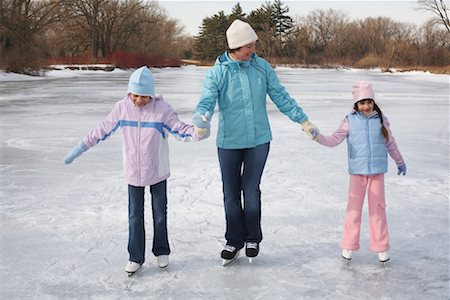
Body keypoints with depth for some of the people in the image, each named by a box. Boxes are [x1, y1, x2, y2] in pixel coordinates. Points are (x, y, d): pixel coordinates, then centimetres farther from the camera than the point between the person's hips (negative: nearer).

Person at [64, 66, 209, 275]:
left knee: (160, 213, 13)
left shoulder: (161, 108, -14)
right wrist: (80, 149, 4)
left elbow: (181, 130, -16)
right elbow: (103, 130, 1)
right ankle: (136, 257, 22)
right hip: (133, 172, 2)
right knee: (135, 215, 9)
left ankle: (161, 251, 32)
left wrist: (198, 132, -37)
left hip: (157, 172, -1)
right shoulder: (122, 108, -8)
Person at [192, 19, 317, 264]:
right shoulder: (217, 72, -7)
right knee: (231, 193, 9)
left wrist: (302, 120, 4)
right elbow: (206, 102, -16)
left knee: (251, 190, 2)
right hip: (228, 142, 0)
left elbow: (280, 97, 6)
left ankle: (253, 238, 22)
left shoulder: (262, 67, 0)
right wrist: (200, 122, -37)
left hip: (259, 139, 0)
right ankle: (234, 240, 26)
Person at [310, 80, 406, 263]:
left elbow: (390, 144, 12)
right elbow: (334, 140, -7)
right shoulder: (350, 121, -3)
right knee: (354, 208, 6)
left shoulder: (381, 120, 1)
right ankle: (348, 245, 18)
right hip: (357, 171, -1)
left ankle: (381, 247, 18)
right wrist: (318, 137, -24)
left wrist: (400, 162, 22)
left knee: (378, 208, 8)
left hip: (377, 171, 1)